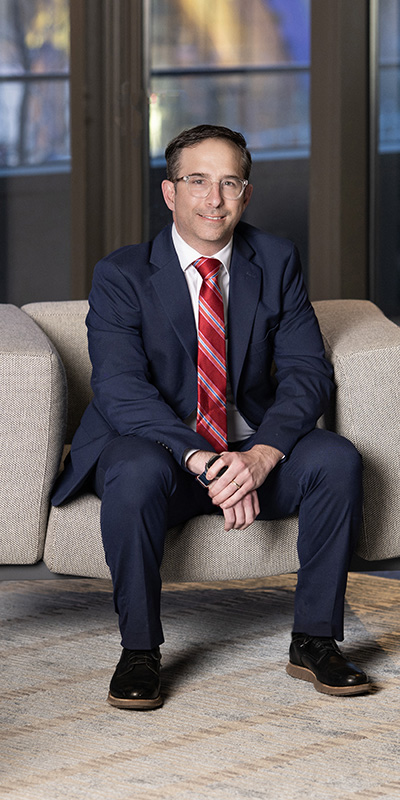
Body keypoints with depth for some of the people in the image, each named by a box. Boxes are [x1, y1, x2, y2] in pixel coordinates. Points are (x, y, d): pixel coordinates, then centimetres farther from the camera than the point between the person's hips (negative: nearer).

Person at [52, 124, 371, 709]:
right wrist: (203, 461, -33)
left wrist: (261, 456, -26)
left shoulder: (277, 262, 2)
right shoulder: (121, 276, -7)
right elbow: (121, 388, -18)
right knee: (138, 471, -36)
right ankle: (138, 652, -19)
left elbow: (307, 372, -6)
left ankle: (315, 639, -11)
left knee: (336, 459, -25)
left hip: (253, 456, 3)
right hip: (156, 447, -3)